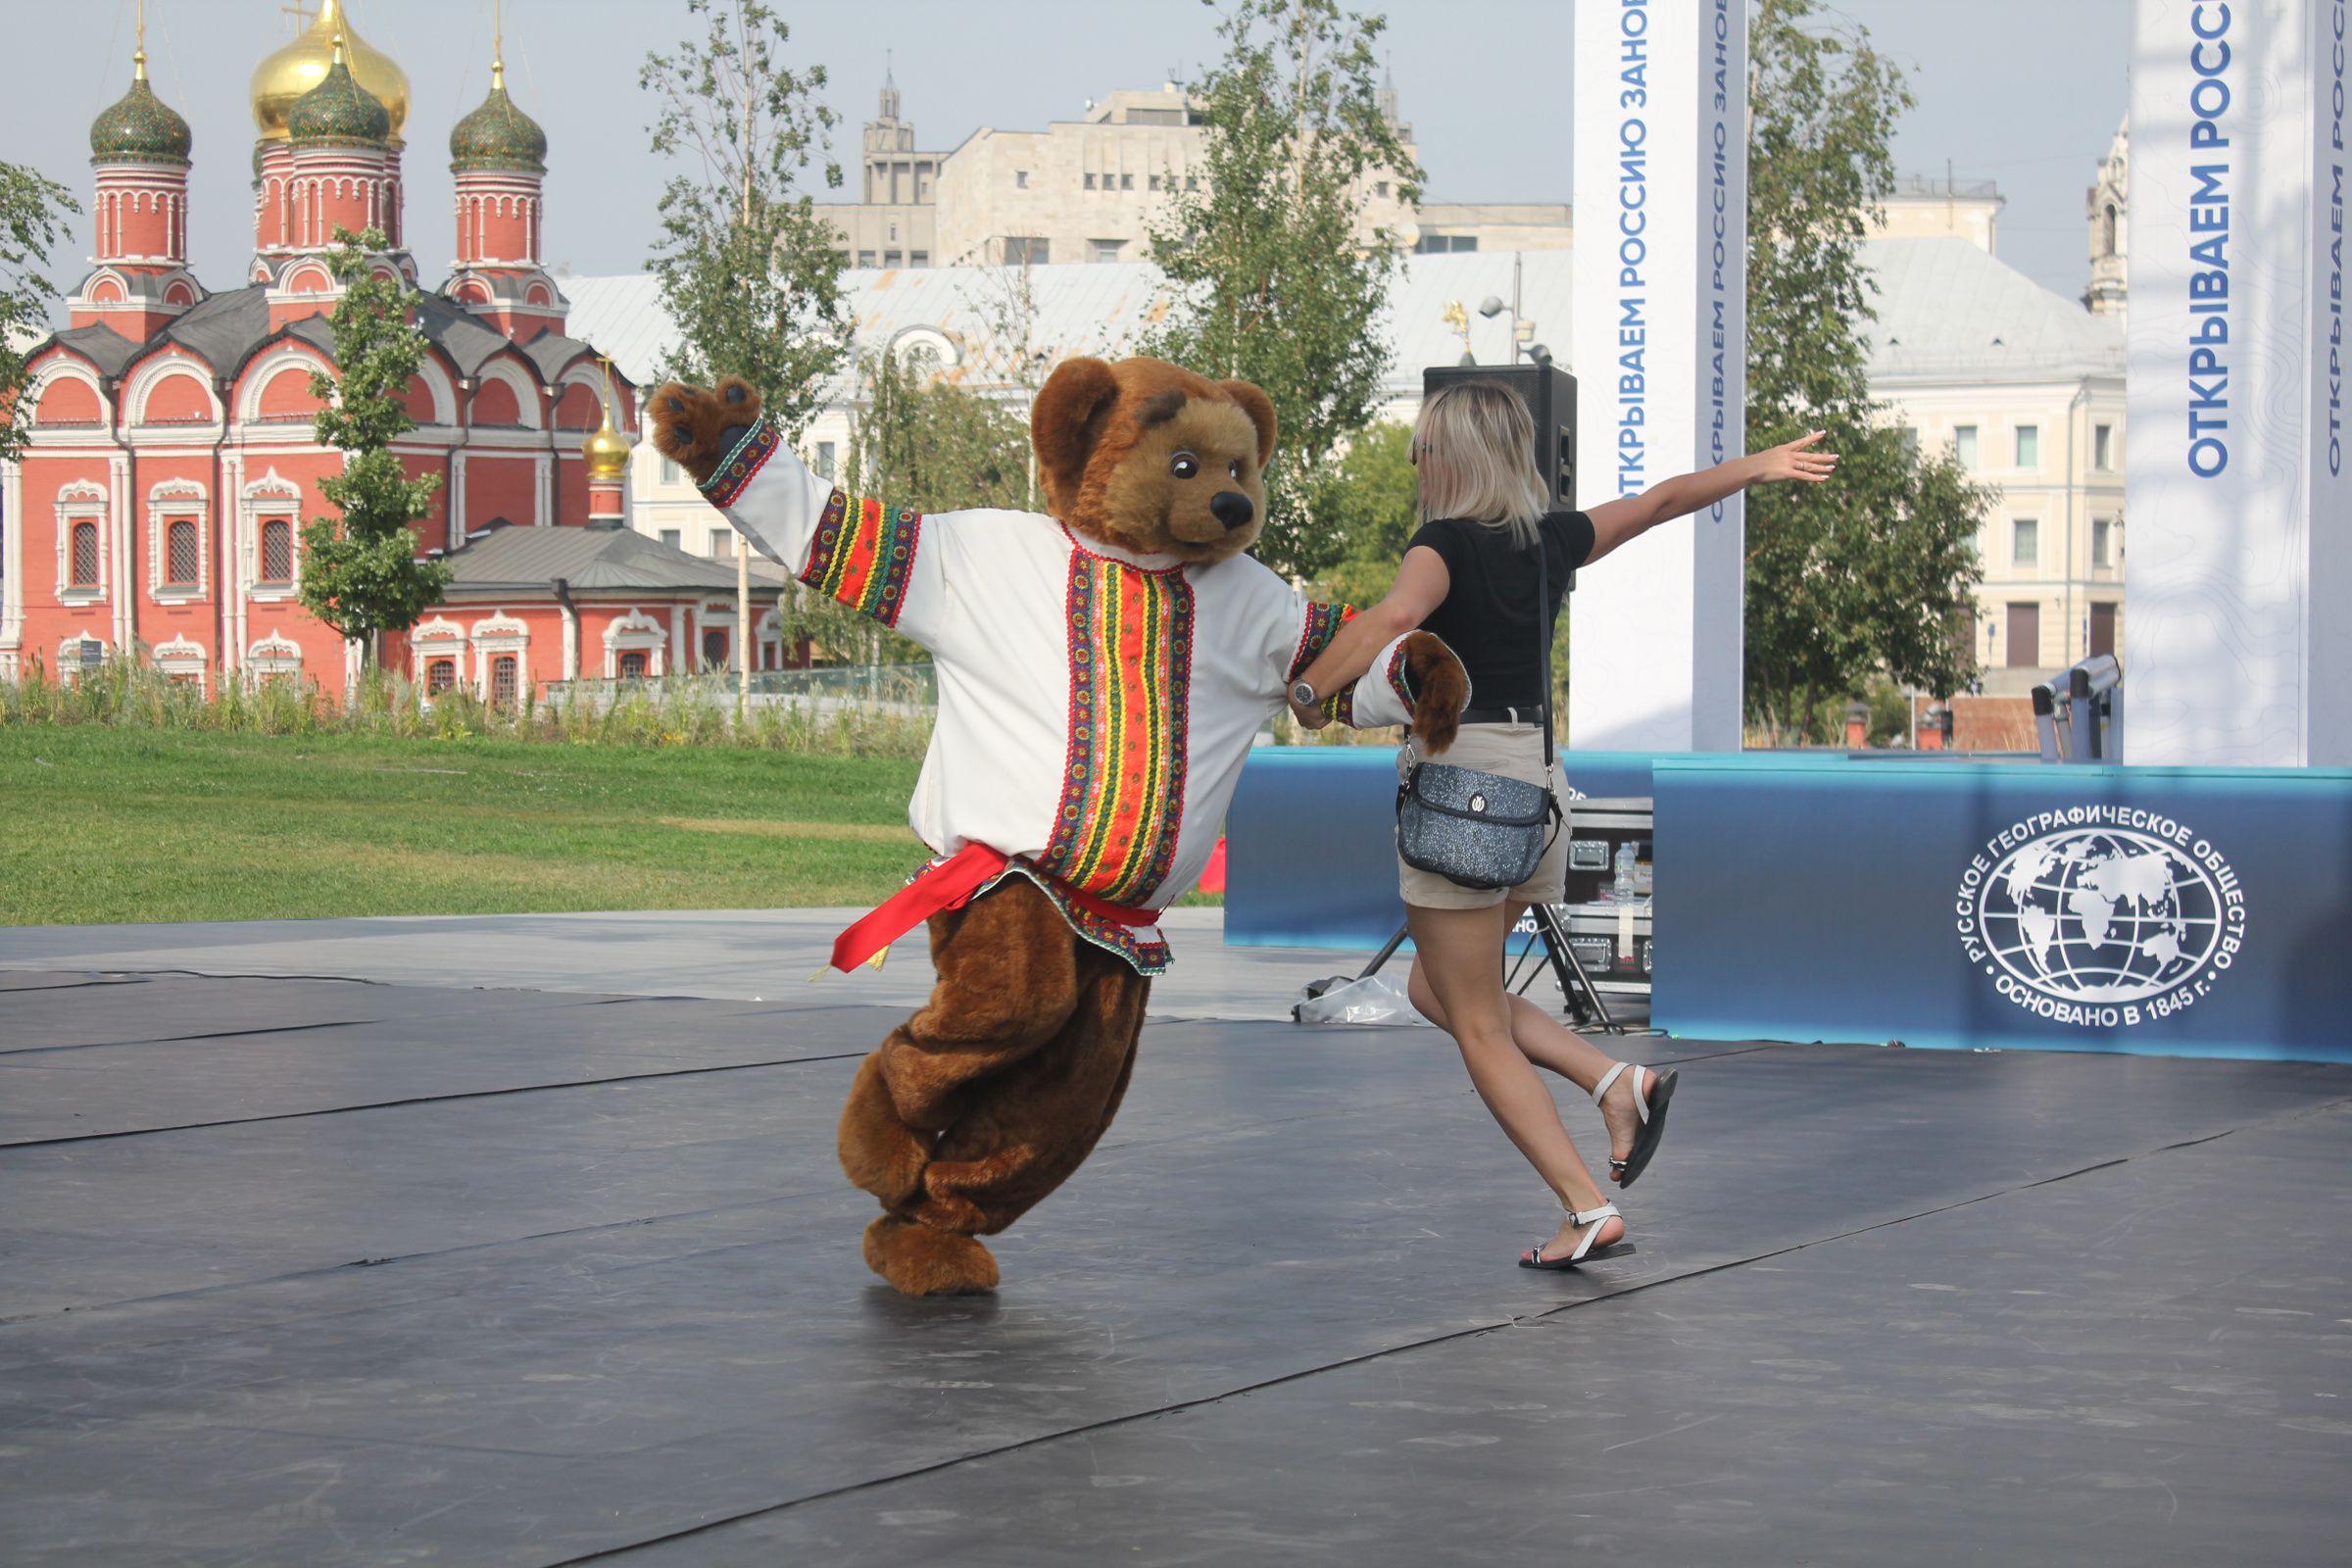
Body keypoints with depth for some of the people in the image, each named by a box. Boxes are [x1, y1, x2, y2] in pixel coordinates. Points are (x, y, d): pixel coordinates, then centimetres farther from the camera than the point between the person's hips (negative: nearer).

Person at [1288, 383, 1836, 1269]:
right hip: (1535, 773, 7)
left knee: (1477, 1025, 0)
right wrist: (1761, 465, 38)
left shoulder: (1447, 544, -11)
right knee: (1438, 989, 20)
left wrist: (1310, 688, -21)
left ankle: (1589, 1212, -7)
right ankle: (1617, 1085, 3)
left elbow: (1396, 614, -32)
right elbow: (1661, 501, 23)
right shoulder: (1553, 540, 8)